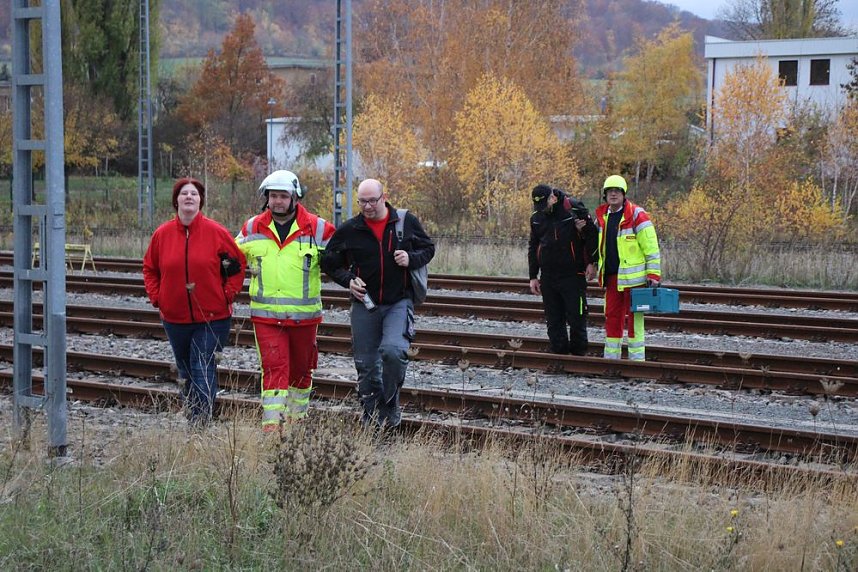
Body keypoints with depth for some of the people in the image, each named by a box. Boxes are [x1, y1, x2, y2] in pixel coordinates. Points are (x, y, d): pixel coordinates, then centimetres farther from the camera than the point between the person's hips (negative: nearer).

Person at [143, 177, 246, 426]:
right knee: (185, 372, 14)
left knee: (203, 370, -9)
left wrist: (228, 295, -4)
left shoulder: (216, 232, -6)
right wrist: (157, 298, 5)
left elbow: (237, 264, 3)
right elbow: (149, 268, 15)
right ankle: (192, 419, 26)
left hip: (212, 316, -3)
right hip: (175, 318, 3)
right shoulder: (162, 234, 2)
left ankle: (201, 422, -8)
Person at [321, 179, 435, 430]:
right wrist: (348, 280, -6)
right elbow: (330, 262, 11)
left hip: (399, 303, -2)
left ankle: (391, 406, -5)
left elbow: (428, 248, 12)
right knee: (366, 365, 4)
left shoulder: (407, 222, 0)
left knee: (393, 351, -25)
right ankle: (373, 417, 18)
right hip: (364, 305, 2)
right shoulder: (349, 230, 0)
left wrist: (411, 258, -9)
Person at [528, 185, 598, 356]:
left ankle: (579, 353, 8)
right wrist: (533, 276, 15)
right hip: (548, 276, 5)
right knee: (553, 319, 6)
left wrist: (592, 263, -5)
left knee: (576, 316, -3)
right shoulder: (536, 217, 9)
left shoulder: (574, 209, -7)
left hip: (574, 275, -5)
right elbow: (533, 247, 18)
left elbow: (591, 234, -1)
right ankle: (558, 351, 13)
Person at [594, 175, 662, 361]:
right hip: (611, 275, 6)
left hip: (632, 276, -6)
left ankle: (636, 358, 2)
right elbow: (599, 246, 24)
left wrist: (653, 274, -14)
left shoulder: (637, 216, -9)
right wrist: (600, 270, 15)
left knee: (634, 316, -2)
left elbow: (651, 247, -10)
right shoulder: (602, 216, 11)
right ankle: (611, 357, 18)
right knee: (612, 316, 10)